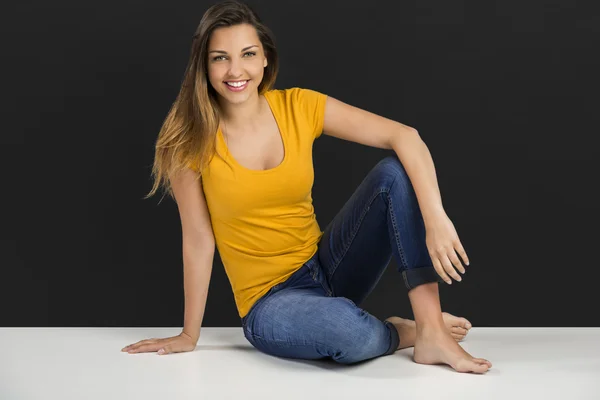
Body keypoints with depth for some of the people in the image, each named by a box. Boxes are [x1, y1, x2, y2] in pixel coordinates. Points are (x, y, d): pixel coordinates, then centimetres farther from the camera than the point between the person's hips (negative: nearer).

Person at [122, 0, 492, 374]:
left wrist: (436, 219, -28)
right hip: (268, 302, -3)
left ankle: (431, 331, -22)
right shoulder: (189, 140, -12)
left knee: (395, 173, -18)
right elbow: (198, 240, -8)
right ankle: (405, 331, -2)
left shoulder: (299, 106, -7)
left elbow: (404, 136, -14)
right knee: (347, 328, -37)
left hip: (327, 267, 4)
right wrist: (189, 336, -4)